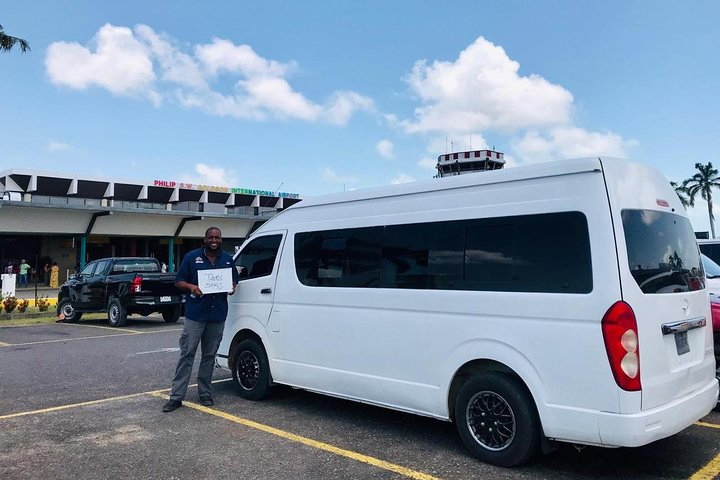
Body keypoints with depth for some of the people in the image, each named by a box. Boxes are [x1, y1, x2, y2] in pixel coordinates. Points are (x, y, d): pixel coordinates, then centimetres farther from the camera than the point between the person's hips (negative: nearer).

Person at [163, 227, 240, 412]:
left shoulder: (227, 259, 12)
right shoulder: (192, 257, 2)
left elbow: (235, 280, 20)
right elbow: (179, 281, 3)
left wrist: (232, 288, -3)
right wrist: (191, 287, -17)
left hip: (218, 315, 3)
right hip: (195, 315, -3)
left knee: (209, 355, 11)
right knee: (187, 354, -4)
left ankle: (205, 393, 21)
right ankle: (176, 397, 0)